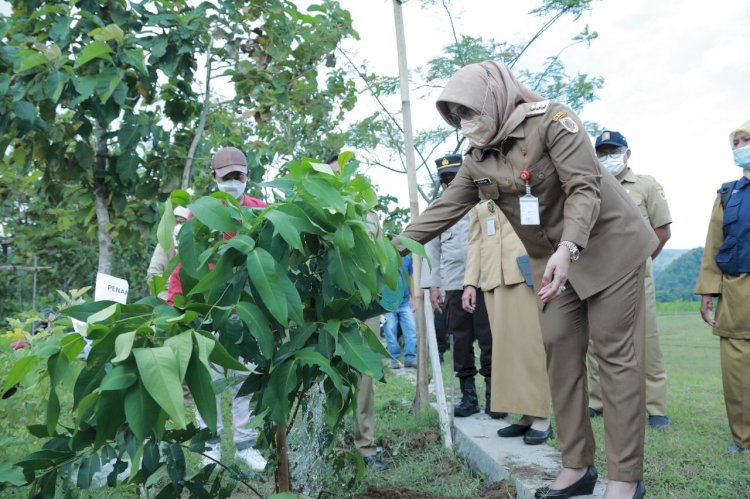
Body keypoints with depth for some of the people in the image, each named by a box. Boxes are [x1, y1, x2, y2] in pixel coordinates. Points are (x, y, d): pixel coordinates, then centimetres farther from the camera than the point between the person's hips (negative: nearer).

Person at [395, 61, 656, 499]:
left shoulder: (552, 120, -16)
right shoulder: (478, 160, 3)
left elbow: (584, 188, -24)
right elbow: (444, 209, 3)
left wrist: (568, 248, -38)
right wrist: (395, 247, -2)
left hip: (607, 244, -6)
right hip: (553, 259, 6)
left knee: (616, 355, -5)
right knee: (560, 353, 2)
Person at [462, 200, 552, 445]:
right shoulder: (479, 205, 23)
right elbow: (475, 244, 17)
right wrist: (470, 283, 5)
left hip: (526, 273, -4)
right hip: (493, 279, 4)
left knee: (531, 343, -7)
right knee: (506, 347, 0)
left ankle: (541, 417, -1)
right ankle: (527, 416, 6)